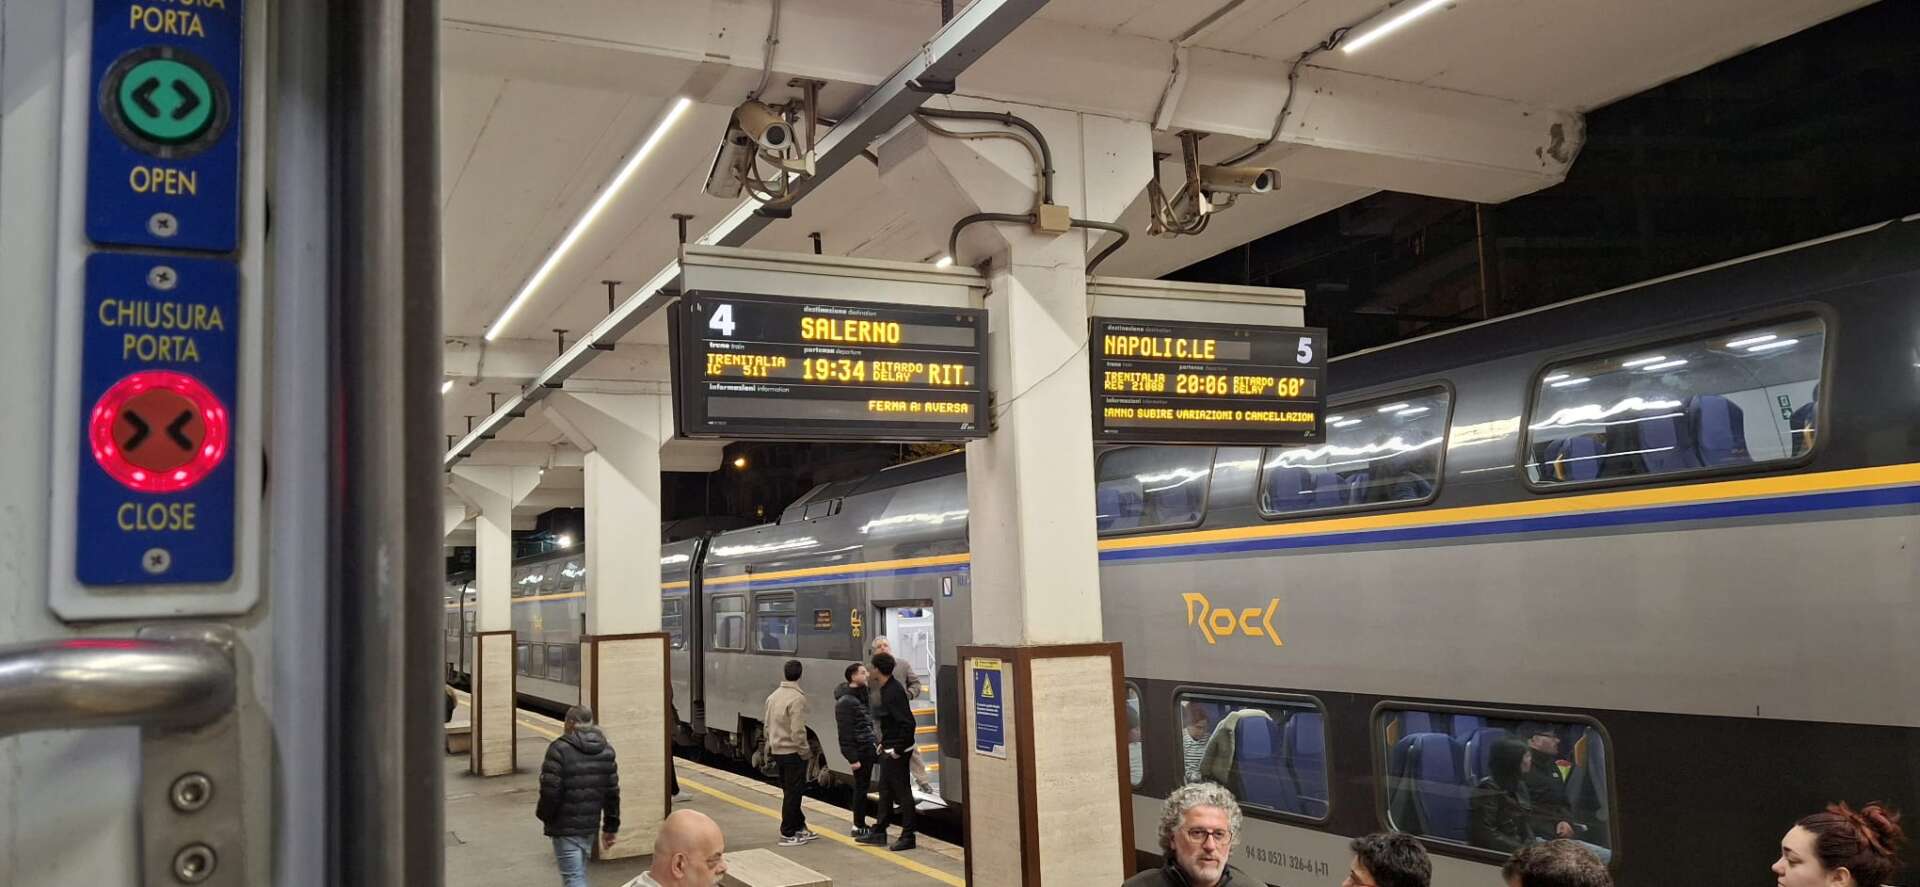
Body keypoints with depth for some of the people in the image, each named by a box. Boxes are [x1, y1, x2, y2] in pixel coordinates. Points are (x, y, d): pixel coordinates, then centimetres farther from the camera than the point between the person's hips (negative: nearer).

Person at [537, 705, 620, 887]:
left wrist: (542, 813, 2)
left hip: (565, 826, -6)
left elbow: (550, 791, -17)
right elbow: (612, 792, 7)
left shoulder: (560, 749, -14)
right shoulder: (606, 751, 6)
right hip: (591, 825, 6)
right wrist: (610, 826, 13)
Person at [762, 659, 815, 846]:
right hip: (793, 752, -8)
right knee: (793, 793, 1)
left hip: (778, 751, 8)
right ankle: (787, 834, 5)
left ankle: (799, 827, 26)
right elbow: (797, 731, -23)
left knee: (789, 792, 16)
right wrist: (805, 752, -12)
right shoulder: (797, 698, -19)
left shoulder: (774, 695, 7)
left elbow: (767, 725, 12)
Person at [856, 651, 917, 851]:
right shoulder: (887, 688, 8)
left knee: (902, 792, -1)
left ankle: (908, 837, 8)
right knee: (885, 790, 16)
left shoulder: (893, 692, -22)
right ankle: (879, 832, 26)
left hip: (897, 751, -10)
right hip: (889, 750, 10)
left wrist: (899, 749, -21)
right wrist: (884, 743, 17)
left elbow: (908, 723, -27)